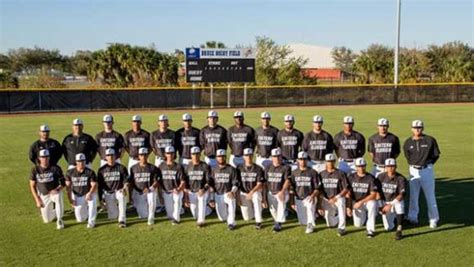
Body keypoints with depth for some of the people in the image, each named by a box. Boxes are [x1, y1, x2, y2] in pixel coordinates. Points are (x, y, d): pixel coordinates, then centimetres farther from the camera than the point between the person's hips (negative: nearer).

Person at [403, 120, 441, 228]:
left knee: (430, 195, 3)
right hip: (414, 170, 3)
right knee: (413, 195, 11)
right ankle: (412, 217, 22)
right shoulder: (408, 142, 0)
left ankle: (433, 219, 12)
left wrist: (427, 164, -3)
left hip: (427, 170, -3)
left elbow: (436, 155, -1)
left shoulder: (430, 140, -7)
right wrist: (413, 163, 6)